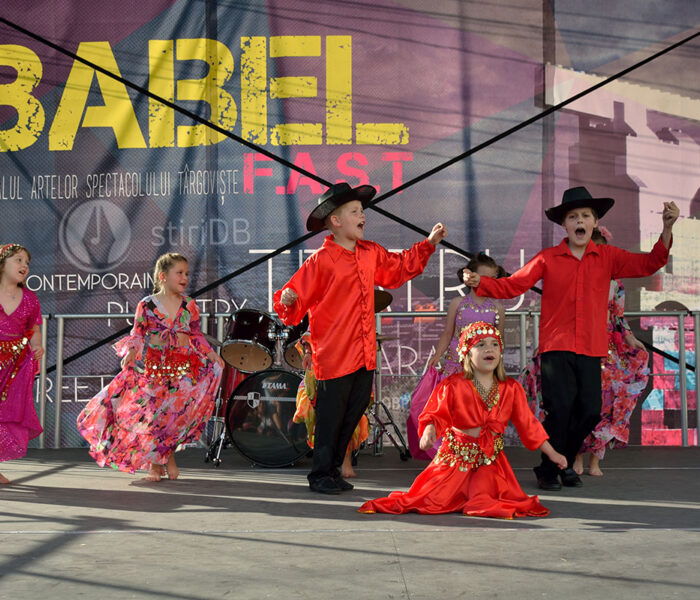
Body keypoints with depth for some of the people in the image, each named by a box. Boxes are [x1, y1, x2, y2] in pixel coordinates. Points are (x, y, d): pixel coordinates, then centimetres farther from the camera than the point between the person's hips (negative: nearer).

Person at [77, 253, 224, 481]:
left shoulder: (189, 305, 6)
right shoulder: (147, 305, -1)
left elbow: (196, 336, 11)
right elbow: (137, 334, 2)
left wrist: (211, 353, 0)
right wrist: (131, 351, -15)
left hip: (183, 367, 2)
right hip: (153, 367, -2)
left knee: (176, 412, -5)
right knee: (151, 413, -2)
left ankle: (169, 455, 19)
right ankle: (154, 464, 14)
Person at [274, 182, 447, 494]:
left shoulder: (371, 253, 10)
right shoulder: (321, 260, -11)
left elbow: (400, 269, 26)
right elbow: (297, 299, -12)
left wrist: (428, 243, 22)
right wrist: (287, 301, -34)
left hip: (365, 355, 7)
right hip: (334, 355, -7)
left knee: (353, 414, 14)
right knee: (330, 417, 2)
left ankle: (333, 469, 29)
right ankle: (320, 475, 16)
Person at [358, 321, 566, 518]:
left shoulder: (511, 388, 4)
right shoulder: (452, 386, -5)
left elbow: (528, 423, 9)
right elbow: (436, 415, -6)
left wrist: (552, 454, 9)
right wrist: (429, 432, -29)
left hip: (490, 459, 1)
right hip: (457, 456, -1)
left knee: (484, 504, -21)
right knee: (432, 501, -11)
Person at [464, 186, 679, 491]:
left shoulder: (607, 257, 9)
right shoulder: (548, 258, 3)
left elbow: (649, 264, 4)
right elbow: (513, 285, -1)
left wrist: (667, 229, -8)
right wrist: (479, 282, -16)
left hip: (591, 350, 3)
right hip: (556, 347, -2)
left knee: (590, 411, 1)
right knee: (559, 408, -10)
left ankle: (565, 463, 26)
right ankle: (548, 470, 10)